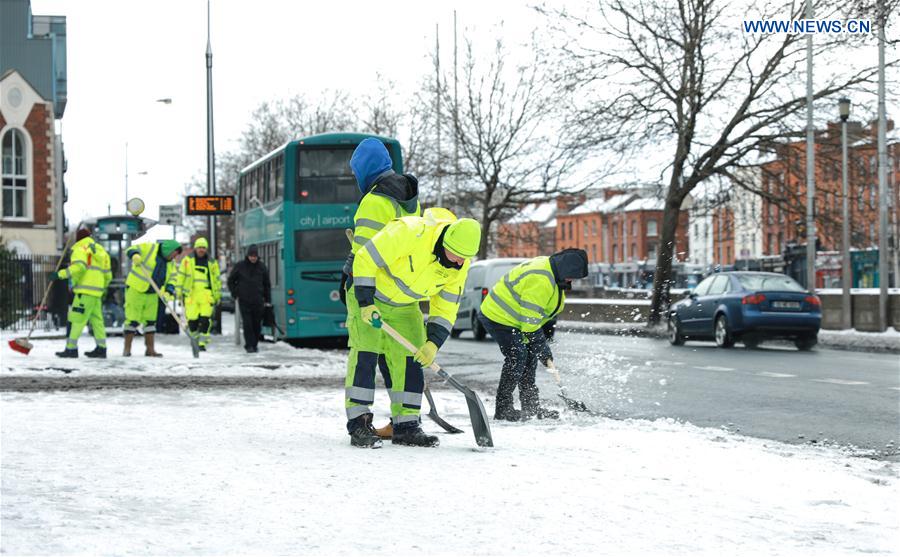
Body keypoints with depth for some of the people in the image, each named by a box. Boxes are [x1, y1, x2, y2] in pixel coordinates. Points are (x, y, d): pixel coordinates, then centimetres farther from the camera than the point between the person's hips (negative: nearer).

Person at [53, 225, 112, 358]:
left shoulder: (80, 249, -3)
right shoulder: (100, 250, 21)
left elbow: (78, 267, -22)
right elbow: (108, 274, 22)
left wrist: (61, 274, -19)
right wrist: (102, 288, 34)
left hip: (85, 291, -8)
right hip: (97, 291, 8)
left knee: (76, 319, -7)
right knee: (96, 319, 12)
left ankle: (71, 348, -10)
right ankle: (101, 348, 12)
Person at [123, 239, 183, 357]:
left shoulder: (169, 263, 9)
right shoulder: (149, 248, -11)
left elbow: (172, 277, 9)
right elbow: (131, 250, -14)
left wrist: (170, 287, -11)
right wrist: (135, 255, -37)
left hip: (152, 294, 7)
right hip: (135, 290, -7)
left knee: (150, 321, 8)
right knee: (133, 320, -7)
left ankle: (150, 349, 13)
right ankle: (127, 349, -1)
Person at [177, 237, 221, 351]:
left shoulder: (212, 263, 11)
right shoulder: (187, 260, 8)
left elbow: (217, 279, 17)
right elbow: (181, 276, 10)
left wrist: (217, 294, 14)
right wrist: (179, 291, 5)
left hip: (206, 295, 0)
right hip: (191, 294, 0)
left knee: (205, 319, -10)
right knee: (192, 319, 0)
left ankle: (202, 342, -7)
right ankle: (195, 337, 21)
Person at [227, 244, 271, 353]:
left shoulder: (261, 267, 6)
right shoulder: (240, 266, 1)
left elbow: (267, 284, 14)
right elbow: (231, 280, 12)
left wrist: (268, 299, 11)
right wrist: (235, 294, 4)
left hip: (258, 301, 2)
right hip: (244, 301, -2)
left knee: (257, 324, 3)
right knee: (247, 323, -9)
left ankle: (254, 345, 15)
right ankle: (249, 345, -6)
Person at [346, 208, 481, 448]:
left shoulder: (459, 266, -15)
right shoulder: (410, 233, -35)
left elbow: (446, 308, -5)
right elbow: (365, 260, -27)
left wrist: (433, 343, -17)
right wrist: (366, 303, -27)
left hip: (405, 307, 6)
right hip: (370, 295, -6)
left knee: (410, 361, 0)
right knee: (365, 355, -13)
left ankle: (406, 425, 7)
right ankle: (358, 424, -10)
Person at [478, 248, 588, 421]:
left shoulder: (552, 272, 4)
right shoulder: (540, 280, -30)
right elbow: (530, 316, -28)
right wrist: (541, 346, -19)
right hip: (498, 317, -11)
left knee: (530, 355, 9)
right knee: (517, 357, -16)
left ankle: (531, 406, 16)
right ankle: (503, 409, -11)